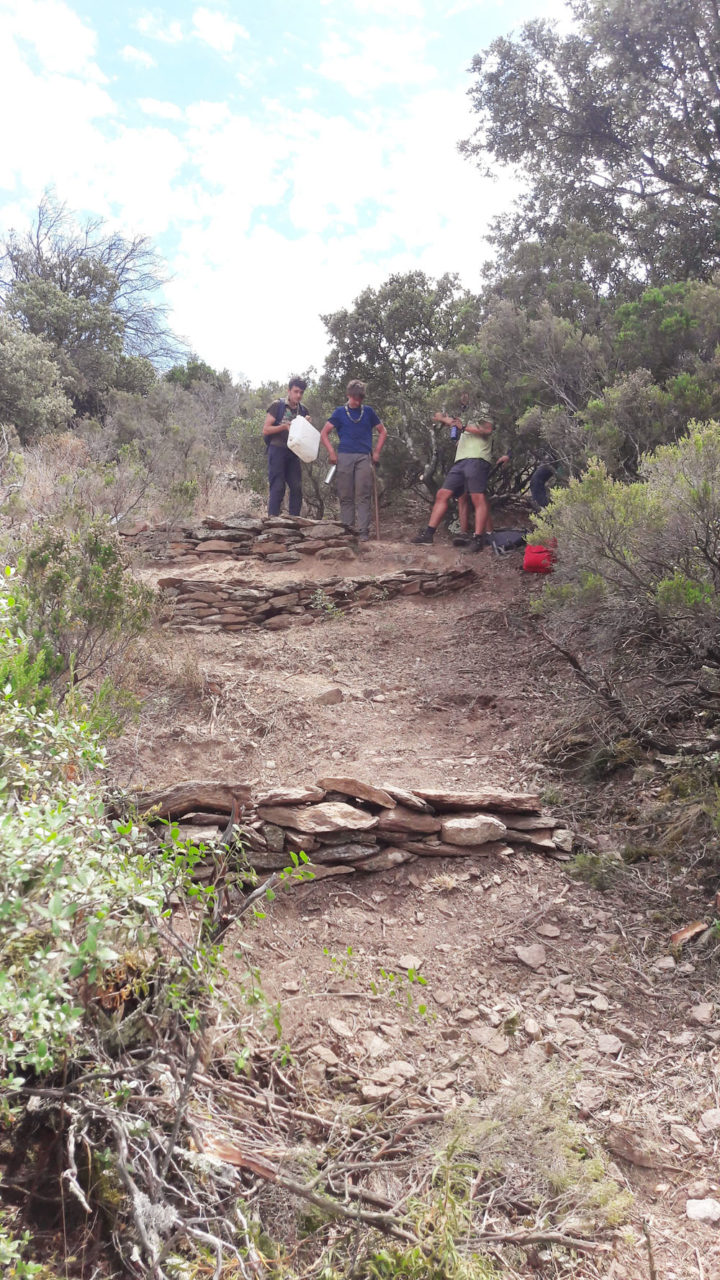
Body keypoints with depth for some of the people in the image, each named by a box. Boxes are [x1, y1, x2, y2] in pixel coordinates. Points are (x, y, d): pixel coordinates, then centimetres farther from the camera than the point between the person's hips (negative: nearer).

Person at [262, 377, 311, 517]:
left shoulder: (303, 410, 13)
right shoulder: (277, 406, -1)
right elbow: (265, 430, -5)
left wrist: (308, 424, -1)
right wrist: (284, 427, -18)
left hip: (293, 452, 6)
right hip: (277, 450, -5)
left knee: (297, 487, 2)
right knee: (277, 487, -9)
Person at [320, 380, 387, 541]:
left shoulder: (368, 411, 12)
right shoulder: (340, 412, 9)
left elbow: (383, 432, 19)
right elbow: (324, 433, 10)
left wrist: (377, 452, 8)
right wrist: (331, 452, -2)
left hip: (364, 457, 0)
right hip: (344, 457, 0)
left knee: (363, 496, -6)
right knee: (346, 496, 2)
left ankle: (363, 532, -8)